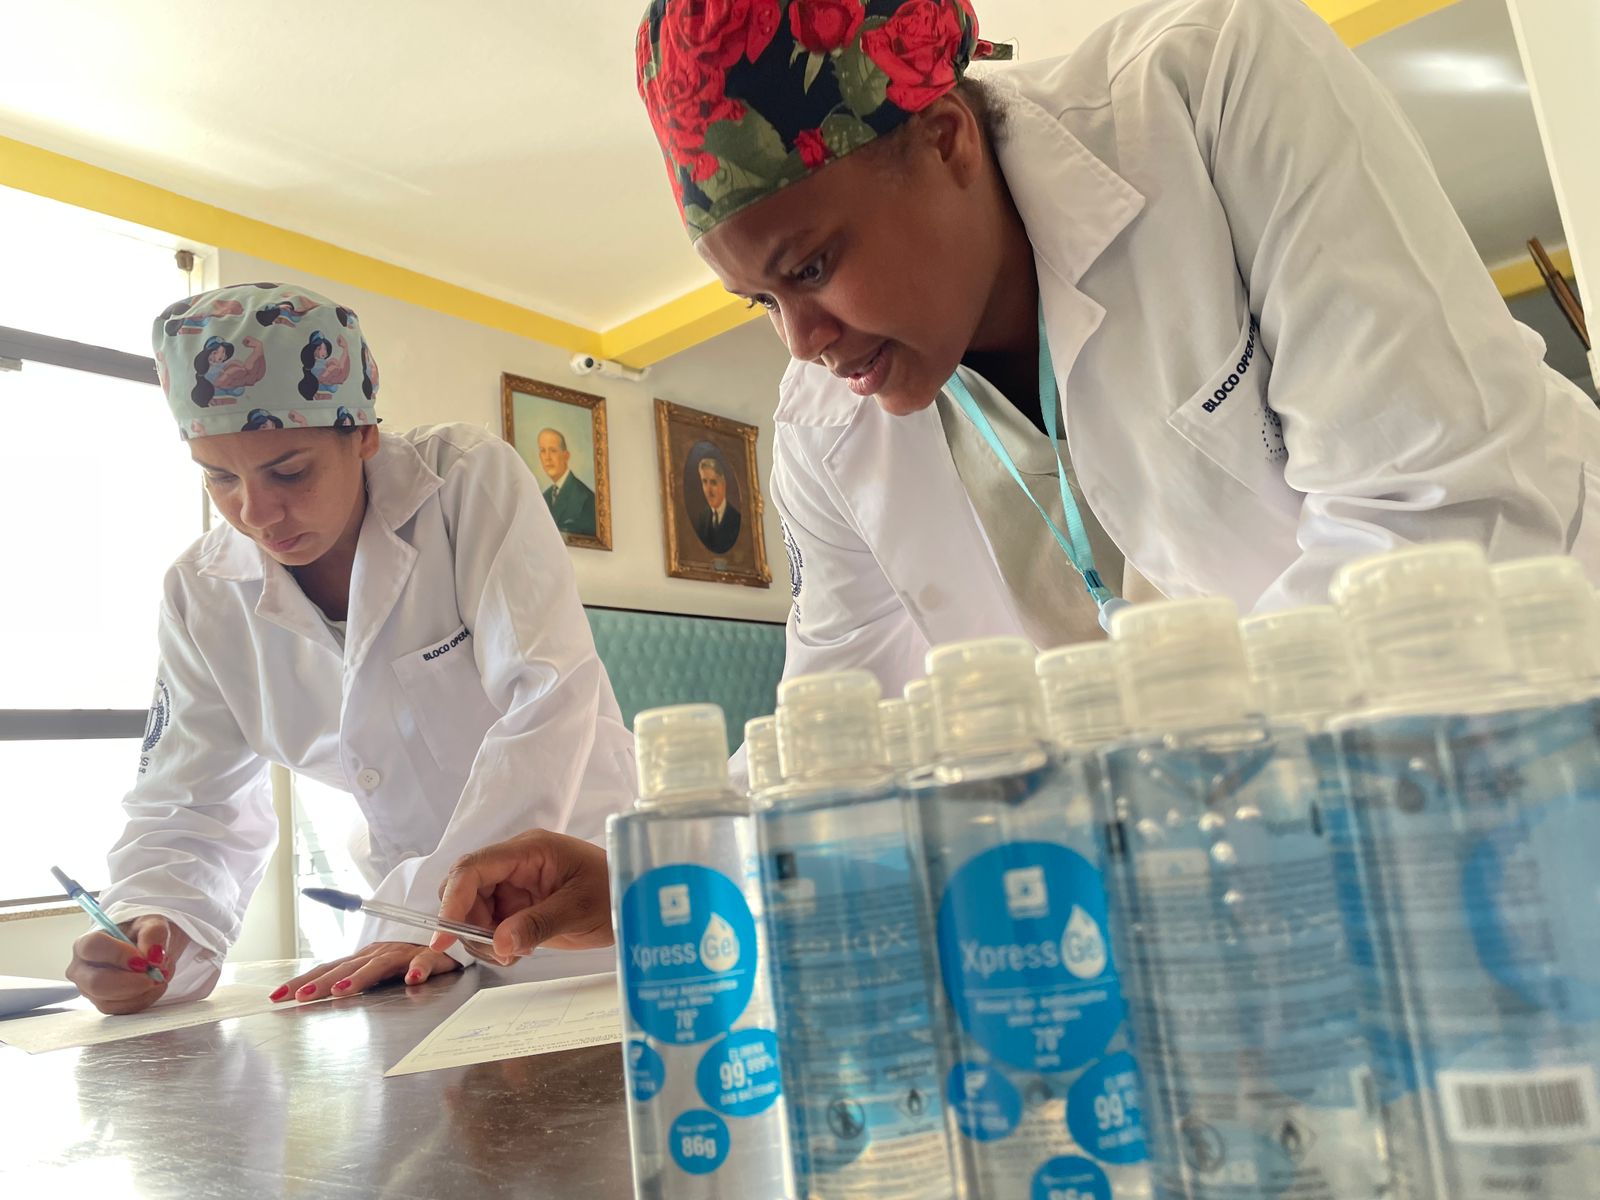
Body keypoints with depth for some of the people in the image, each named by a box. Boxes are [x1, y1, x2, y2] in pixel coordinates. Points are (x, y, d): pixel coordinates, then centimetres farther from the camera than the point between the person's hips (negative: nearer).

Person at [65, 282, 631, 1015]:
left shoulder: (468, 481, -16)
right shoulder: (204, 594, -4)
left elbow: (548, 701, -23)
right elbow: (188, 811, 0)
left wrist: (445, 919, -29)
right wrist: (154, 932, -21)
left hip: (580, 886, -3)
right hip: (421, 914, 3)